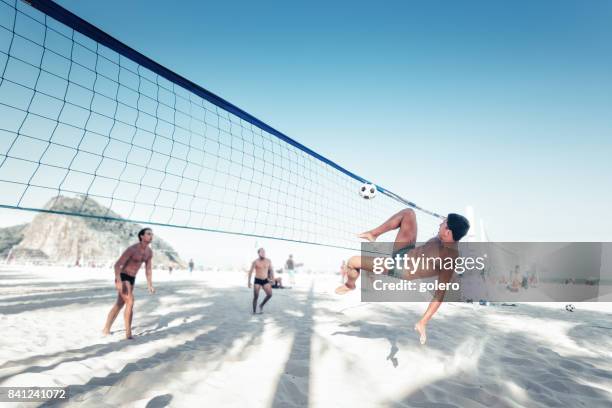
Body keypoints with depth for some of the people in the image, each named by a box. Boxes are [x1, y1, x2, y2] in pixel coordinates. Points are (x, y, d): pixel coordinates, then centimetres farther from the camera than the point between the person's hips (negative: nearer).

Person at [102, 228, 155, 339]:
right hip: (122, 278, -8)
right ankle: (128, 333, -13)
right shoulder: (132, 249, -23)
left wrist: (150, 285, 3)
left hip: (131, 279, 8)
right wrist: (119, 282, -34)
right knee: (130, 302, -19)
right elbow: (117, 265, -23)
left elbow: (148, 269, 10)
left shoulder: (149, 251, 1)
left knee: (119, 305, 17)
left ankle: (106, 329, 33)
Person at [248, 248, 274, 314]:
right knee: (256, 296, -3)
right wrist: (249, 282, -4)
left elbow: (271, 270, 8)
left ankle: (261, 306, 13)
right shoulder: (255, 262, -8)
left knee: (269, 294, -11)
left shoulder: (268, 261, -1)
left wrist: (273, 280, 5)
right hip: (257, 281, -3)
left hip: (265, 280, 3)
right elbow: (250, 272, -3)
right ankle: (254, 311, 15)